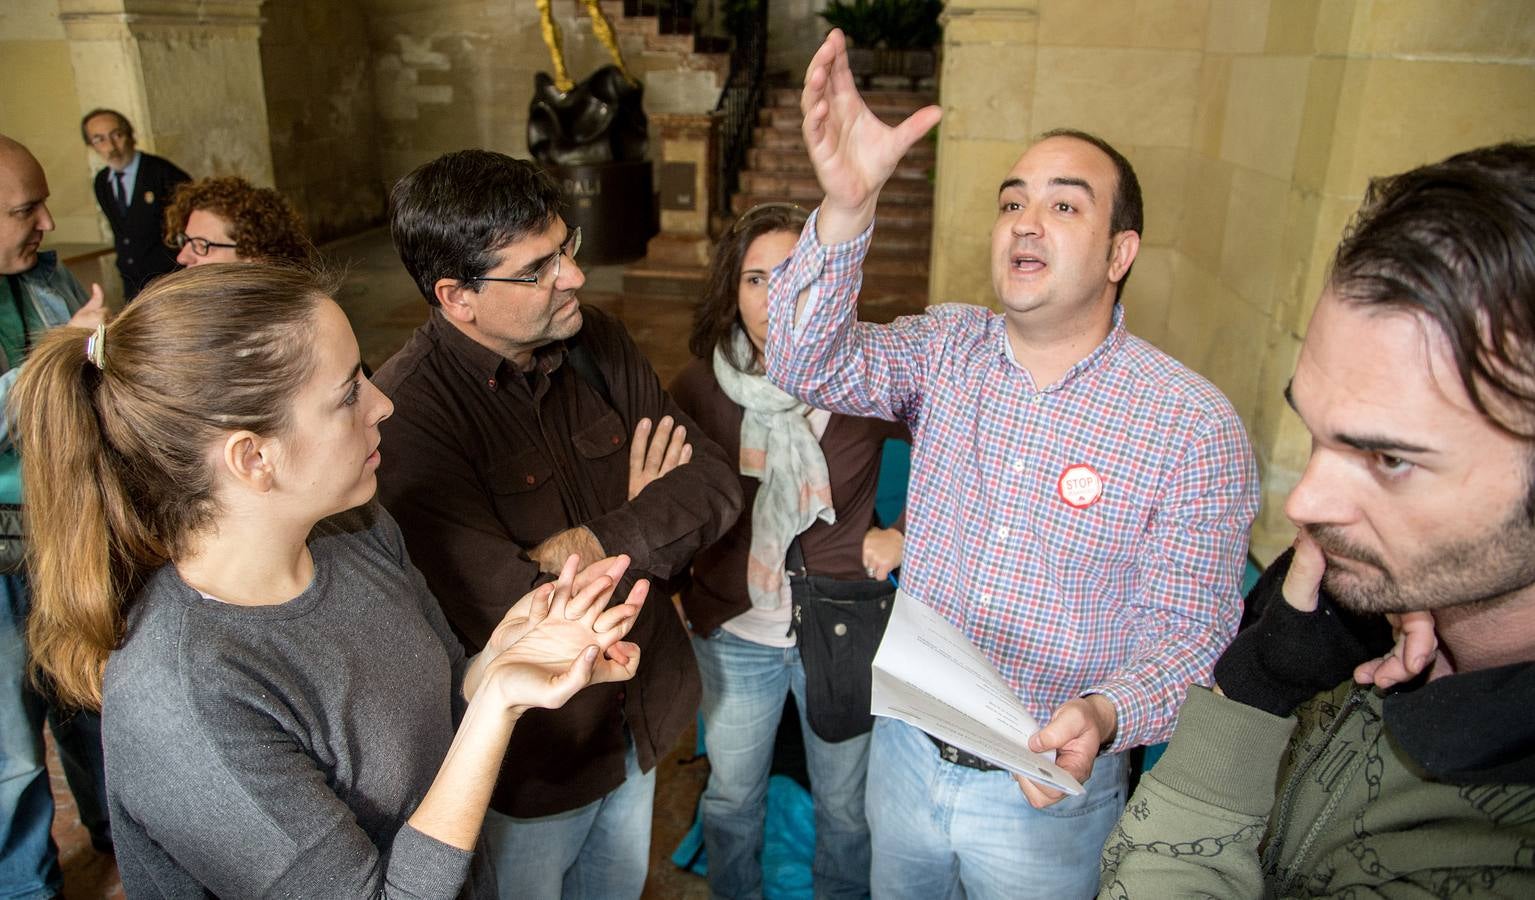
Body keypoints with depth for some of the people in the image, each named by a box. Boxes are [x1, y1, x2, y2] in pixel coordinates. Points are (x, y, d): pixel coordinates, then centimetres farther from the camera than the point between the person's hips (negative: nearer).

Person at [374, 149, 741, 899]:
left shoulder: (595, 342, -7)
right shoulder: (407, 414, -28)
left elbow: (716, 483, -10)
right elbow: (511, 614, -32)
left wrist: (597, 543, -26)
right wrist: (643, 519, -17)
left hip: (638, 715, 6)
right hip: (529, 756, -6)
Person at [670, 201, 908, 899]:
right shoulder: (698, 389, -9)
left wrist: (905, 534, -8)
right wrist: (673, 592, 2)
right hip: (732, 630, 2)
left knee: (845, 803, 20)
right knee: (731, 798, 22)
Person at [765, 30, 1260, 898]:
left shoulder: (1196, 426, -16)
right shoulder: (949, 348, -4)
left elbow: (1188, 632, -14)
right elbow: (811, 366, -20)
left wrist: (1100, 718, -34)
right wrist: (846, 207, -34)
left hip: (1046, 788, -3)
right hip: (905, 749, 4)